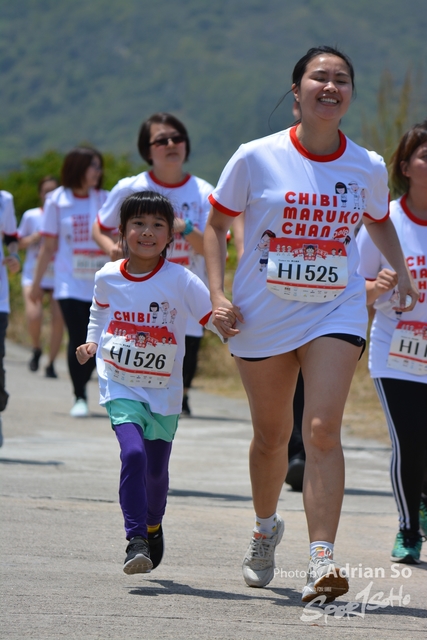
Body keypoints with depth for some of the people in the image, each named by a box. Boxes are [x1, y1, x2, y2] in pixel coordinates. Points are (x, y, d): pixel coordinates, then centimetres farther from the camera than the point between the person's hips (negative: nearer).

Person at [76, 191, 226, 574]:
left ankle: (153, 526, 41)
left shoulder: (179, 280, -12)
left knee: (156, 469, 11)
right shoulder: (108, 277, -2)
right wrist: (93, 343, 12)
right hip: (120, 387, 0)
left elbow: (213, 315, -17)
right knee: (133, 454, -22)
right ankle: (135, 540, -20)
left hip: (164, 391, 0)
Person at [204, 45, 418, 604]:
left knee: (322, 431, -17)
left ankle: (321, 559, -21)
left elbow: (379, 222, 20)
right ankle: (265, 529, 42)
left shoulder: (368, 168, -1)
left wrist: (401, 272, 6)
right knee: (271, 435, 13)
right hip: (262, 316, 0)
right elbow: (215, 224, 2)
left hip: (335, 312, 0)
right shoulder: (256, 158, -8)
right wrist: (218, 295, -8)